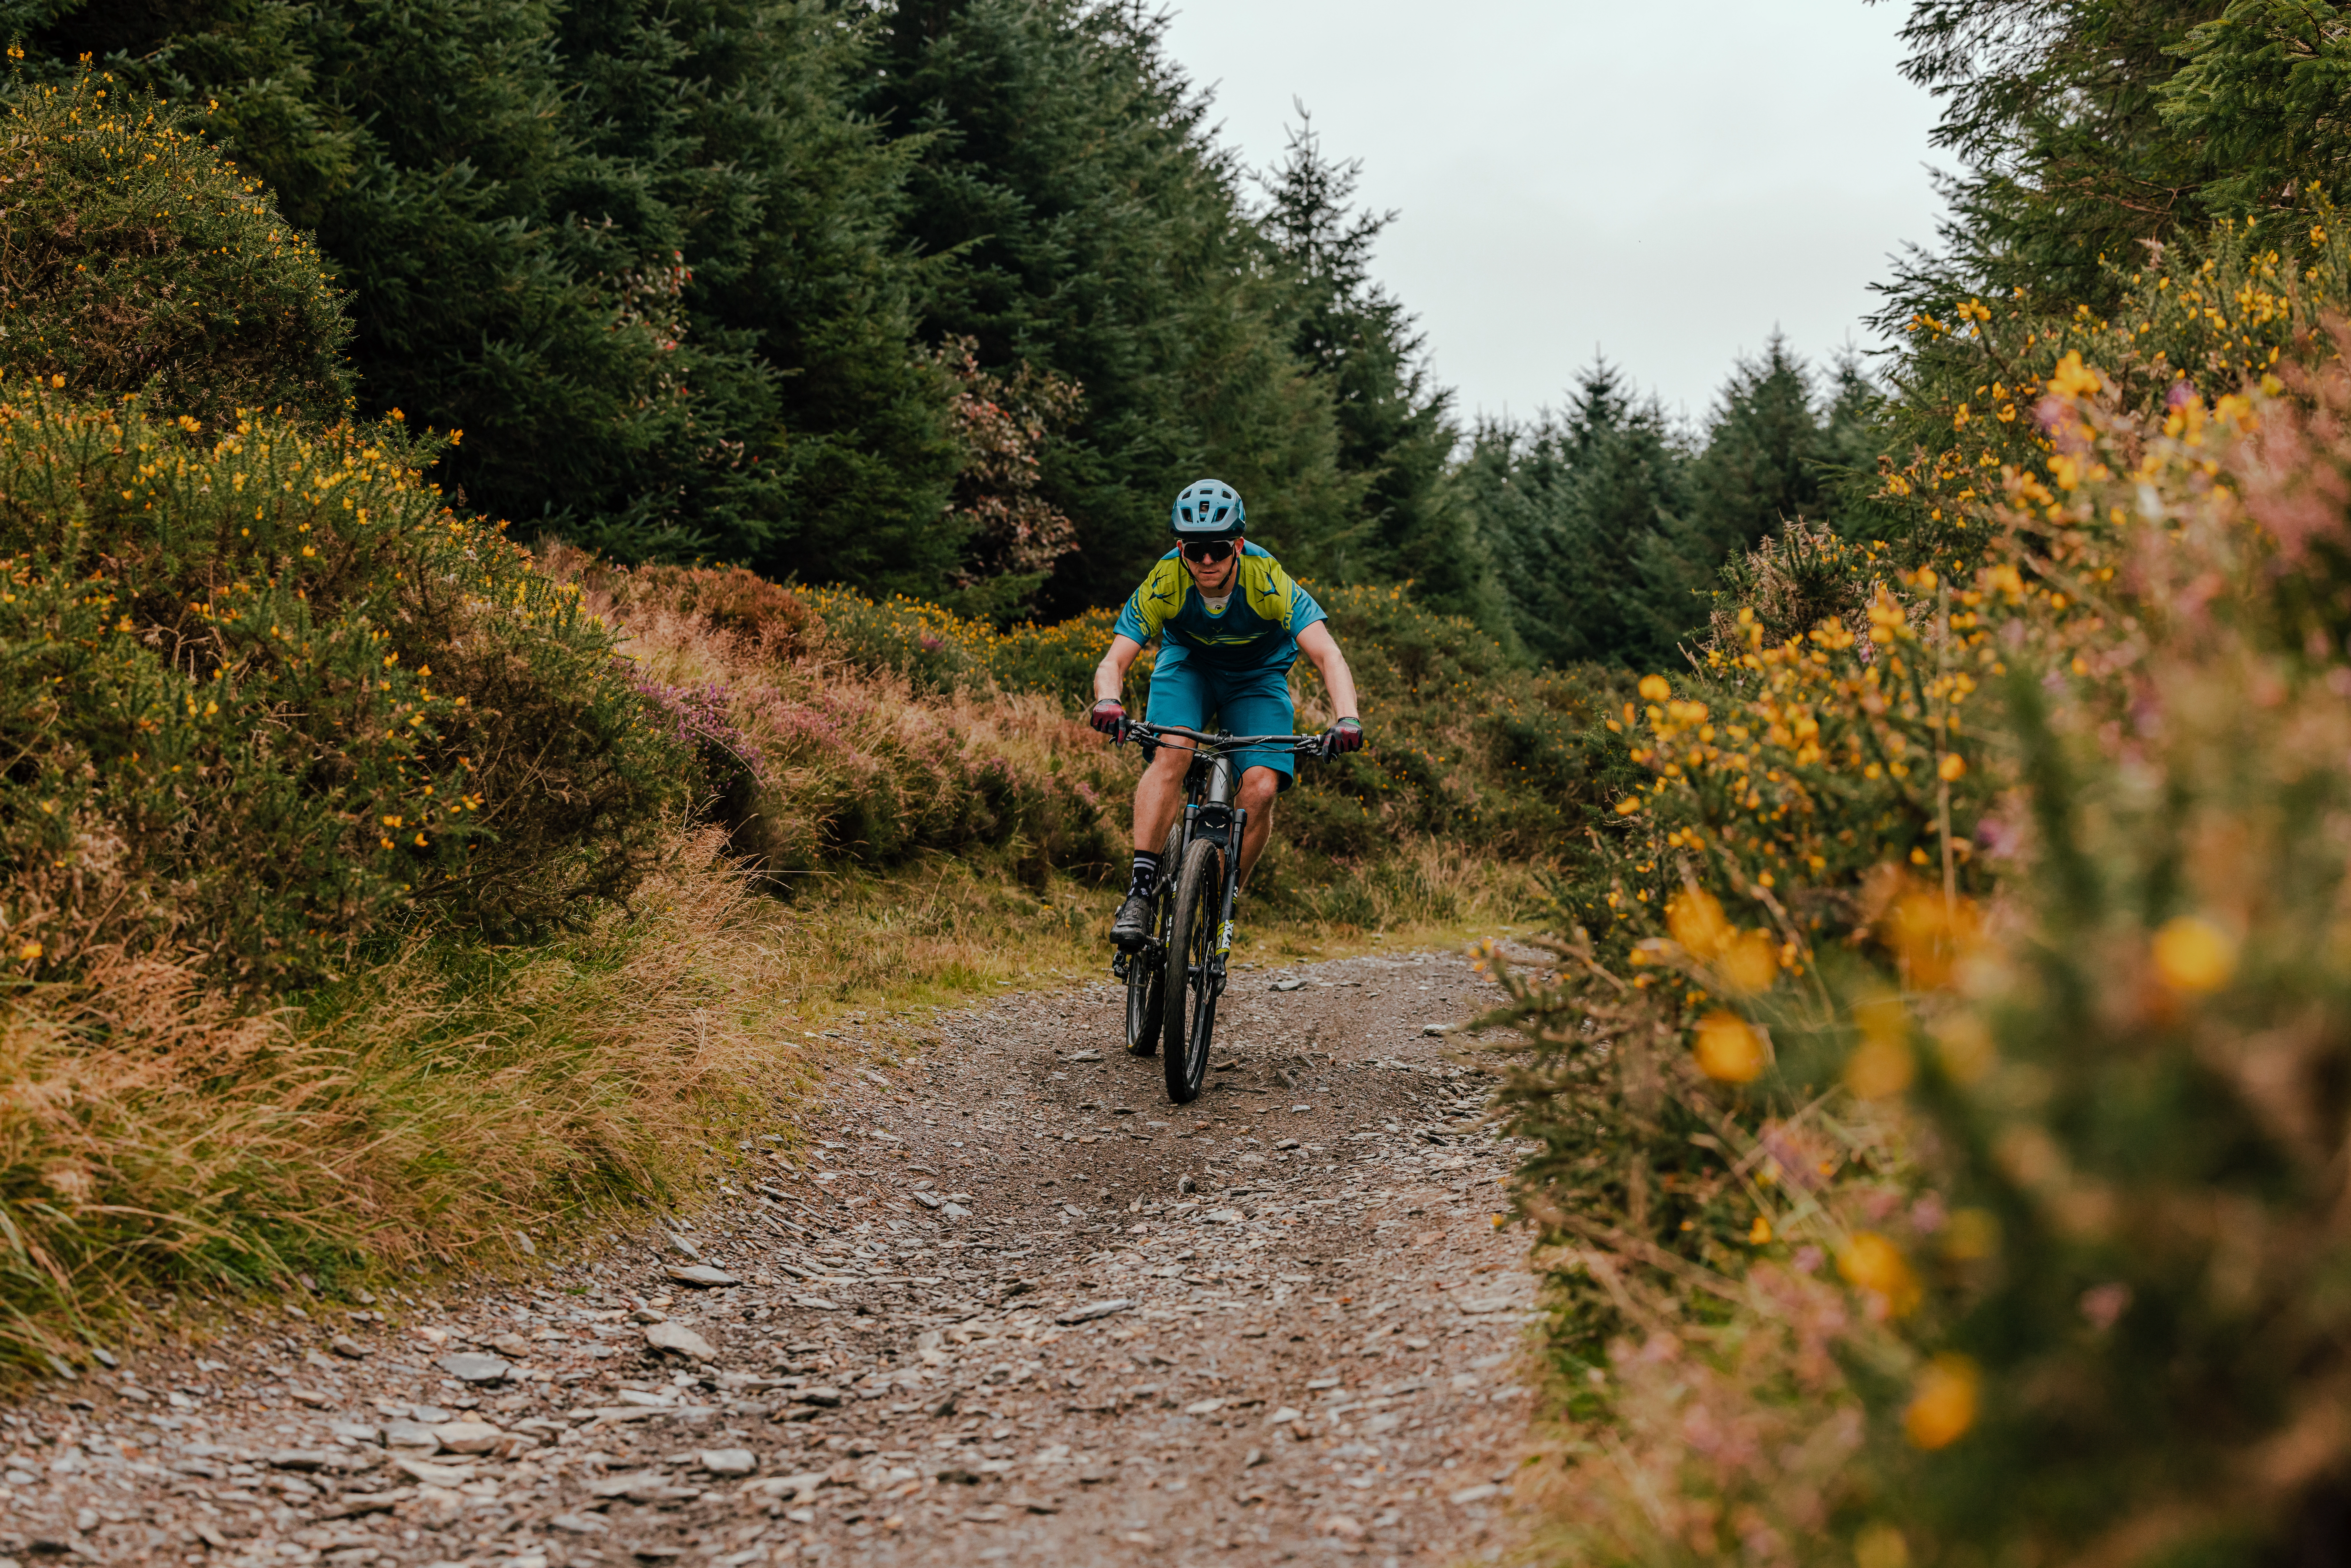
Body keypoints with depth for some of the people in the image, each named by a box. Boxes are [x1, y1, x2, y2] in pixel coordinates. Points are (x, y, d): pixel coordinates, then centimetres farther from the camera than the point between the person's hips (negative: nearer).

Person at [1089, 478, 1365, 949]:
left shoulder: (1270, 583, -32)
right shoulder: (1164, 584, -28)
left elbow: (1328, 655, -40)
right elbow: (1114, 662, -30)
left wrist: (1347, 719, -58)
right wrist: (1108, 703, -53)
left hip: (1258, 678, 0)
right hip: (1188, 666, 0)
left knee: (1261, 788, -21)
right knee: (1172, 753, -30)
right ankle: (1140, 891, -27)